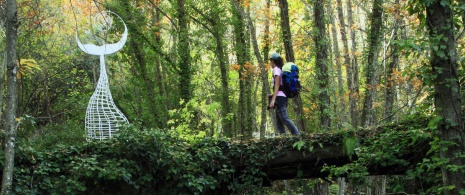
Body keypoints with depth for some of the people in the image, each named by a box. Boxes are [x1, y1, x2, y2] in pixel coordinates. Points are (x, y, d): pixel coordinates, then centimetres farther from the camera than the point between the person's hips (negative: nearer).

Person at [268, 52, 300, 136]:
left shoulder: (276, 69, -4)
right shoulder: (281, 69, 21)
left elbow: (277, 85, -13)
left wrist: (273, 99, -18)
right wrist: (273, 95, 27)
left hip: (279, 97, -9)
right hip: (283, 97, 9)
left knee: (284, 118, -18)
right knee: (279, 122, 4)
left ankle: (297, 135, -28)